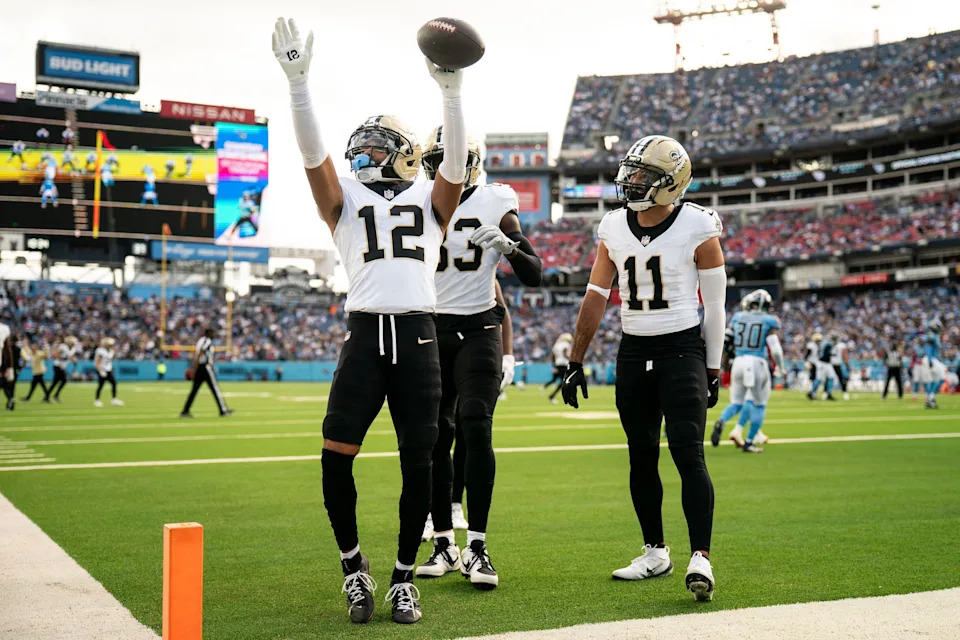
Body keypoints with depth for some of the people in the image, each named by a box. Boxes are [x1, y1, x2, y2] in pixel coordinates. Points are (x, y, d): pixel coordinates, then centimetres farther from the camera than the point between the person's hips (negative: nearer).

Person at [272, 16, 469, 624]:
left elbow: (455, 161, -2)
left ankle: (405, 577, 15)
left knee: (418, 463, 1)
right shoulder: (345, 201, 16)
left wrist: (452, 90, -14)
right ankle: (353, 561, 16)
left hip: (419, 337, 0)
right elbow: (314, 151, 2)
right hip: (365, 336, 1)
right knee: (336, 456, -6)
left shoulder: (430, 201, 15)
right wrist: (299, 82, -10)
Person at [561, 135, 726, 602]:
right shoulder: (613, 229, 4)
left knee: (687, 452, -13)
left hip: (682, 348, -5)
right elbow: (596, 299, 8)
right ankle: (655, 552, 22)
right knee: (641, 457, 9)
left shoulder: (697, 227, -9)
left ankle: (700, 557, -11)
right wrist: (575, 362, 7)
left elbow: (714, 304, -3)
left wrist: (712, 369, -2)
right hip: (633, 352, 5)